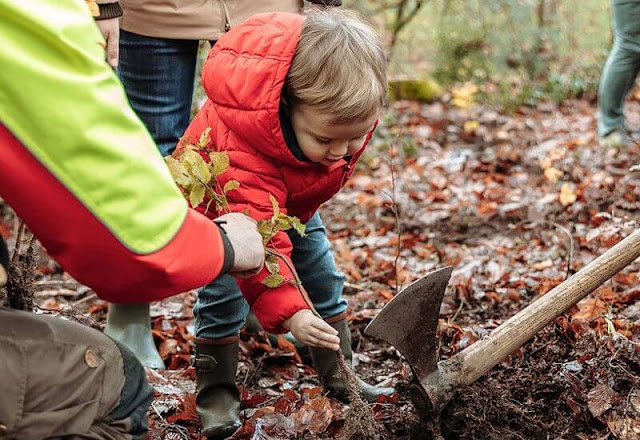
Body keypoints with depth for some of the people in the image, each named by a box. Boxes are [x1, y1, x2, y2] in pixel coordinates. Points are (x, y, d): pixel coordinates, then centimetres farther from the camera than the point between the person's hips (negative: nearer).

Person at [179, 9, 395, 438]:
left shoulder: (345, 112, -31)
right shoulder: (241, 151, -49)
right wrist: (290, 312, -59)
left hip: (294, 201, 6)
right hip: (219, 202, -5)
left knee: (324, 278, 7)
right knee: (224, 291, -15)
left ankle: (340, 375, 21)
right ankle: (216, 393, 1)